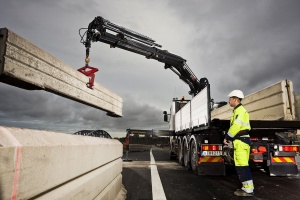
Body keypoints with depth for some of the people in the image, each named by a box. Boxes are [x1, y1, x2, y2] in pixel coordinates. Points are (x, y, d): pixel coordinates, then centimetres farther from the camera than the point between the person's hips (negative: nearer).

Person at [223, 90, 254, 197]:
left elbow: (236, 126, -21)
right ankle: (248, 187, 21)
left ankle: (248, 190, -3)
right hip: (242, 140, 11)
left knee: (242, 166, -8)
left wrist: (227, 138, -12)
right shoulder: (238, 110, 21)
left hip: (241, 141, -11)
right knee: (243, 165, 14)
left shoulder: (240, 110, -11)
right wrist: (229, 138, 15)